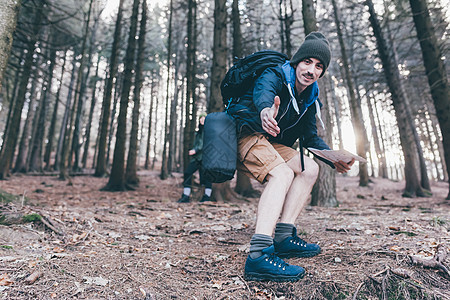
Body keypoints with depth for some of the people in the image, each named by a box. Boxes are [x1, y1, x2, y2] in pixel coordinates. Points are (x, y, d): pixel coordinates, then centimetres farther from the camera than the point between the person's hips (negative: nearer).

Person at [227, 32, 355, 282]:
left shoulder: (310, 97, 9)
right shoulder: (273, 76, -13)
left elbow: (310, 137, 8)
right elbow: (262, 94, -38)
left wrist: (335, 159, -10)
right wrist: (266, 111, -64)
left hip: (269, 142, 8)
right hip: (245, 133, -8)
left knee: (309, 168, -4)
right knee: (282, 173, -30)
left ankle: (284, 237, -8)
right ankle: (259, 254, -42)